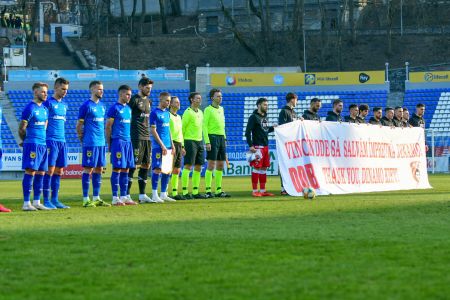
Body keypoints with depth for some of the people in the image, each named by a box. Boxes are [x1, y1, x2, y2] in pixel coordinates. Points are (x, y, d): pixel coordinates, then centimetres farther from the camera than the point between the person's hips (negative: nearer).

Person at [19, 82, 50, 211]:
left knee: (40, 173, 8)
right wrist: (27, 141, 4)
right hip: (32, 145, -8)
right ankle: (26, 203, -9)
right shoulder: (29, 108, -9)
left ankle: (37, 202, 14)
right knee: (30, 172, -9)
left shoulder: (44, 109, 16)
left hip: (43, 144, 8)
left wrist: (43, 139, 16)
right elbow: (21, 128, -8)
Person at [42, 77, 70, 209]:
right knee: (50, 170, -8)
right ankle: (46, 200, -5)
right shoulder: (48, 103, -6)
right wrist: (44, 139, -14)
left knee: (59, 171, 7)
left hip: (62, 141, 7)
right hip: (51, 140, -7)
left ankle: (55, 199, 12)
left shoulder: (64, 105, 17)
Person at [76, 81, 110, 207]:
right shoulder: (86, 106, -8)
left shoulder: (102, 106, 14)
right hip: (90, 143, -7)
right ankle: (86, 199, -2)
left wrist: (103, 138, 15)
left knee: (99, 169, 8)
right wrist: (83, 140, -3)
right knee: (88, 169, -5)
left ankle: (96, 198, 14)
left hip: (101, 143, 7)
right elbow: (79, 125, -5)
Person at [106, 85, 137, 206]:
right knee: (117, 169, -7)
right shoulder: (114, 108, -7)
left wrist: (129, 139, 16)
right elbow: (108, 127, -7)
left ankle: (124, 197, 12)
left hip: (127, 141, 7)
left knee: (125, 170, 8)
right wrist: (109, 143, -8)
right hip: (117, 141, -7)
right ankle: (115, 198, -5)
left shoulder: (128, 109, 16)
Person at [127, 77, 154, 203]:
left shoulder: (148, 101, 17)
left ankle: (142, 195, 12)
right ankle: (127, 194, -5)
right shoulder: (134, 100, -9)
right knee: (134, 165, -8)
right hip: (136, 137, -8)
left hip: (147, 137, 8)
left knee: (146, 166, 7)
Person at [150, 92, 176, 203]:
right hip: (158, 146, -8)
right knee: (157, 169, -9)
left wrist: (172, 145, 14)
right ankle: (154, 195, -6)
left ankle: (163, 194, 13)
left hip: (167, 146, 8)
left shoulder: (167, 113, 15)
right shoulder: (155, 113, -8)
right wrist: (162, 145, -15)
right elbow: (153, 130, -12)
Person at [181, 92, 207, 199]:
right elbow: (182, 128, -9)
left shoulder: (200, 112, 16)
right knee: (188, 166, -9)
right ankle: (185, 192, -8)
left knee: (198, 167, 8)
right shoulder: (188, 112, -8)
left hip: (199, 141, 8)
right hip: (190, 141, -8)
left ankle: (195, 192, 12)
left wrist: (201, 140, 17)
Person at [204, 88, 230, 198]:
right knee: (211, 165, -9)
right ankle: (208, 190, -8)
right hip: (213, 137, -7)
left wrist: (225, 138, 16)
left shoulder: (221, 109, 16)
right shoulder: (208, 110, -6)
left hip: (221, 138, 7)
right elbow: (204, 126, -10)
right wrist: (207, 142, -17)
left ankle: (218, 190, 12)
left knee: (220, 165, 8)